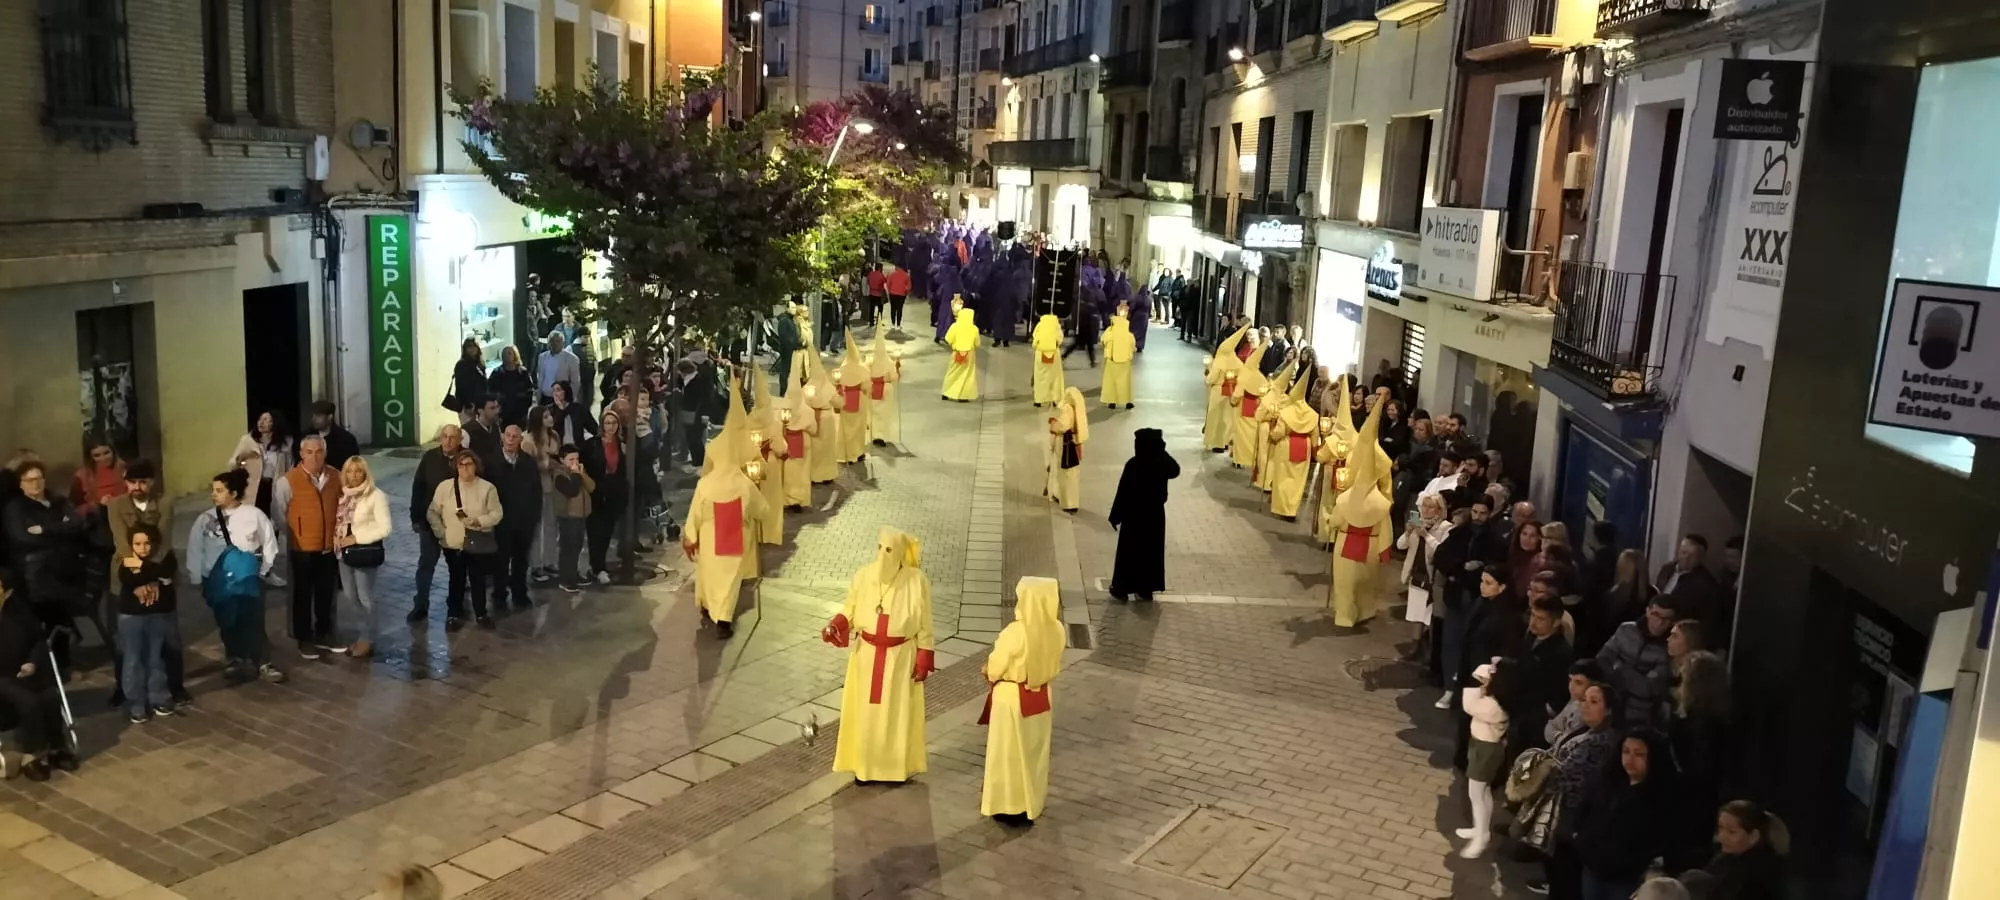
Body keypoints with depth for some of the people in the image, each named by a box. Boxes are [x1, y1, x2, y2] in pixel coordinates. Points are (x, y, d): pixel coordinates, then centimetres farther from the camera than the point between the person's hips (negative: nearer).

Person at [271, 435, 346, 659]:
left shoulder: (335, 478, 0)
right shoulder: (288, 481, -13)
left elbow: (340, 507, 14)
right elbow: (277, 513, -7)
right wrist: (293, 535, -2)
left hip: (329, 547, 4)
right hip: (302, 548, -4)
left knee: (326, 594, 15)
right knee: (303, 595, 8)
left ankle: (324, 635, 29)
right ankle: (304, 640, 20)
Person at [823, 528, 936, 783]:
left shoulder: (916, 581, -13)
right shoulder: (863, 576, -7)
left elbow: (924, 624, -6)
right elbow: (850, 609, 3)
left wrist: (924, 659, -7)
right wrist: (834, 625, -17)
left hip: (901, 656, -2)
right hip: (867, 654, 2)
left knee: (897, 712, 9)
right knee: (865, 710, 8)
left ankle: (897, 767, 24)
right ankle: (864, 766, 23)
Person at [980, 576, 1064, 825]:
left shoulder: (1015, 632, -28)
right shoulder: (1057, 630, -10)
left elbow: (994, 669, -15)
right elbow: (1053, 665, 4)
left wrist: (987, 670, 6)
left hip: (1011, 698, -5)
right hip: (1041, 697, 6)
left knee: (1009, 754, 10)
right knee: (1035, 753, 18)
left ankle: (1009, 807, 20)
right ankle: (1031, 805, 29)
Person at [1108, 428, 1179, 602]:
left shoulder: (1133, 465, -21)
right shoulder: (1163, 464, -8)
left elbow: (1123, 492, -17)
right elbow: (1176, 470, 16)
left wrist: (1115, 516, -7)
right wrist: (1162, 451, 10)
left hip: (1134, 515, -4)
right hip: (1156, 514, 4)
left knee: (1129, 552, 9)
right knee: (1151, 551, 15)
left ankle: (1122, 589, 16)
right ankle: (1146, 589, 23)